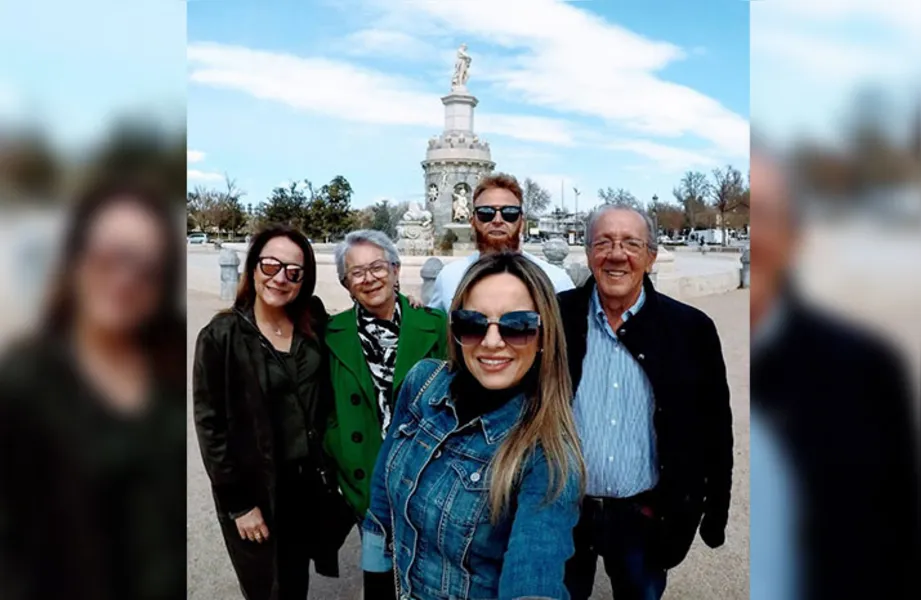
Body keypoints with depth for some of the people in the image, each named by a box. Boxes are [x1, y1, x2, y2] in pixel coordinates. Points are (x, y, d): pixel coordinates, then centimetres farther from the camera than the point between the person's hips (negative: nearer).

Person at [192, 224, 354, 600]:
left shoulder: (315, 328, 0)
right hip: (256, 490, -3)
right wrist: (237, 502, -12)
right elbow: (211, 425, -11)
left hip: (310, 483, 4)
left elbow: (327, 405, 3)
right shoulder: (221, 336, -12)